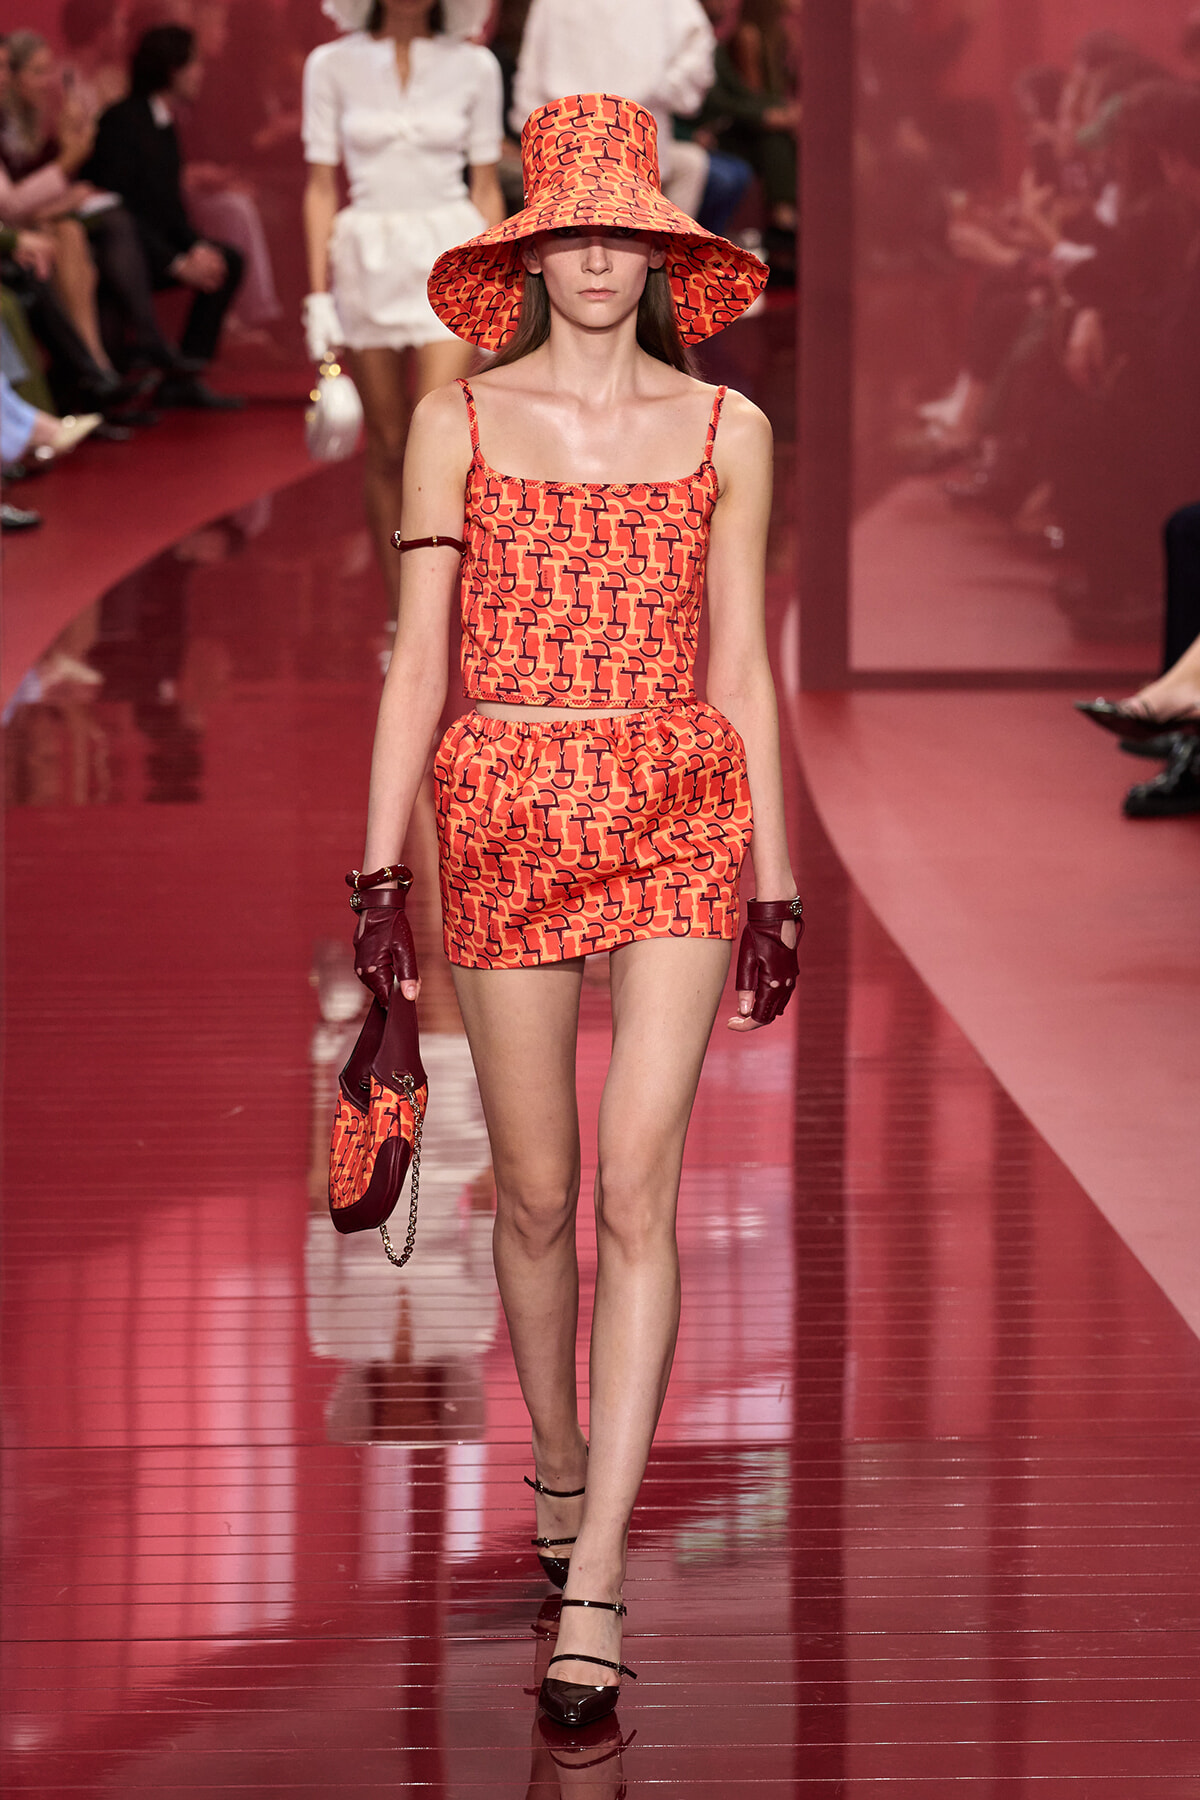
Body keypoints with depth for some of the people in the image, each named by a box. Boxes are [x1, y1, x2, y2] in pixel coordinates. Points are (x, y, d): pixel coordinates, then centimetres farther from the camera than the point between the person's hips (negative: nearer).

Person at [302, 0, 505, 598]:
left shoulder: (473, 66, 3)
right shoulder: (333, 66, 2)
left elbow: (485, 187, 8)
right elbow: (321, 188, 4)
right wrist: (318, 293, -1)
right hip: (368, 259, 1)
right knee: (387, 450, 7)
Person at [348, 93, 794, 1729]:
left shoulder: (725, 431, 7)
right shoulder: (458, 422, 6)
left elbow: (742, 669, 9)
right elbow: (419, 661, 5)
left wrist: (772, 889, 7)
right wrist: (380, 872, 0)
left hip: (676, 818, -1)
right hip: (505, 814, 1)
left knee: (638, 1192, -12)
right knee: (537, 1195, 8)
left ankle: (593, 1584, -14)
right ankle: (556, 1460, 33)